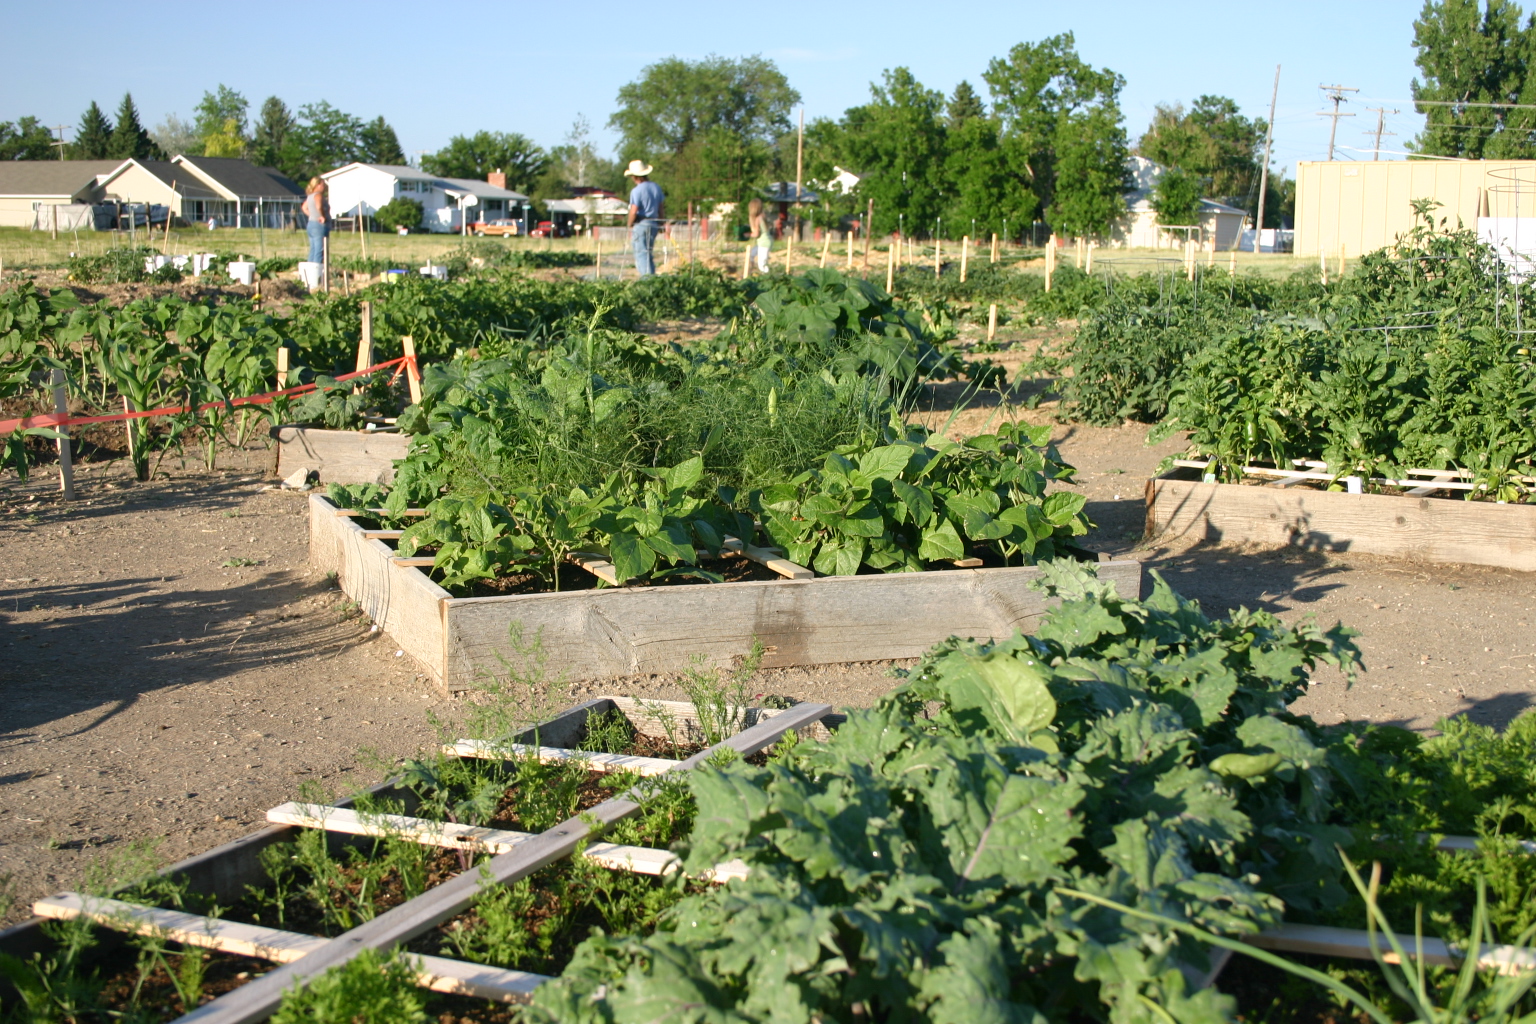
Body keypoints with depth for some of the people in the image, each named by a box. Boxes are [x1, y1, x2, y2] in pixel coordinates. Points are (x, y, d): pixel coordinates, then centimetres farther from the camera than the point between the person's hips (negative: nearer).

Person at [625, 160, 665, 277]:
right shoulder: (656, 187, 9)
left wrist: (630, 226, -4)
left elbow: (633, 212, -18)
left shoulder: (636, 191, -13)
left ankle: (647, 278, -10)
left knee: (641, 254, -4)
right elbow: (662, 208, 14)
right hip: (653, 224, 7)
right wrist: (660, 224, 21)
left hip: (640, 224, -7)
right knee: (648, 254, 17)